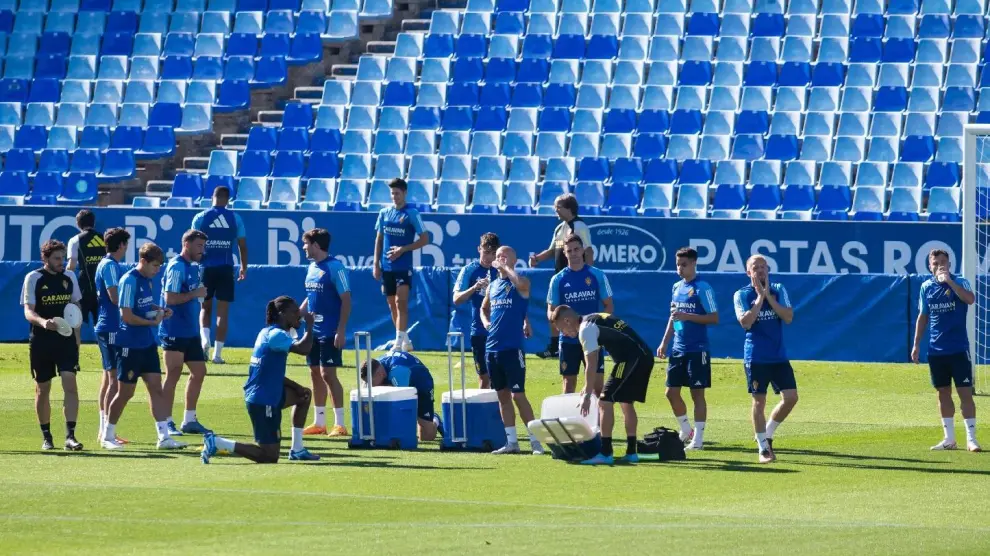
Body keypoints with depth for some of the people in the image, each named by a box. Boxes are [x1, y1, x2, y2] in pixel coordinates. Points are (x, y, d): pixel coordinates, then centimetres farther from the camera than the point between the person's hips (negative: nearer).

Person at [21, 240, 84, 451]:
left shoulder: (69, 277, 7)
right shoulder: (33, 278, -5)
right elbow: (28, 311, -13)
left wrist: (76, 338, 15)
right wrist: (43, 322, -34)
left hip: (66, 340, 2)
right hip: (41, 341, -2)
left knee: (70, 385, -13)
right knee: (42, 390, 7)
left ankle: (70, 436, -17)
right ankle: (46, 437, 20)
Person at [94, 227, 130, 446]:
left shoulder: (106, 264, 15)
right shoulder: (110, 266, -14)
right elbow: (115, 297, -20)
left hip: (106, 327, 10)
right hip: (111, 328, -10)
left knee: (108, 379, 14)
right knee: (114, 379, -9)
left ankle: (104, 430, 19)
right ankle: (106, 432, -10)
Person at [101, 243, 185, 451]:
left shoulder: (147, 280, 8)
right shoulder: (129, 281, -17)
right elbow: (127, 316, -22)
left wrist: (161, 312, 5)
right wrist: (152, 322, -13)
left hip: (148, 344, 8)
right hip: (130, 346, -8)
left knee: (156, 387, 2)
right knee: (125, 393, 1)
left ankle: (164, 437, 2)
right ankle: (108, 437, 16)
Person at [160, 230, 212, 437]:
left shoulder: (193, 267, 13)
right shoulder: (176, 267, -14)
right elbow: (170, 298, -22)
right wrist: (195, 294, -18)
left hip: (190, 332, 9)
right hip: (175, 332, -9)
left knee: (199, 371, 11)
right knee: (173, 374, -5)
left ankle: (189, 420, 19)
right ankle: (167, 423, 0)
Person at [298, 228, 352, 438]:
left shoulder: (334, 267, -13)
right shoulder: (312, 268, 12)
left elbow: (346, 300, -15)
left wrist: (341, 330, -19)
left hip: (330, 332, -8)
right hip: (314, 330, 8)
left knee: (328, 374, -10)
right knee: (315, 373, 11)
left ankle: (340, 424, -5)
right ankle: (319, 423, 18)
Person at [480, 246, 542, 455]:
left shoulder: (520, 282, -5)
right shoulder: (492, 286, 15)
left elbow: (520, 283, -31)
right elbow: (484, 308, 30)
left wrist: (506, 267, -15)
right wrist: (485, 321, 9)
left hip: (512, 347, -7)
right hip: (492, 347, 7)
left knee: (518, 395, -10)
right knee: (502, 395, 11)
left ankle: (535, 440, -5)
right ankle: (511, 441, 17)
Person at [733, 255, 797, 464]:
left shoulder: (778, 290, 6)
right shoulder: (742, 295, -2)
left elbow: (788, 317, -6)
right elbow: (745, 322, -16)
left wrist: (768, 296, -12)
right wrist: (760, 297, -15)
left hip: (779, 356, 3)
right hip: (755, 358, -3)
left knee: (790, 397, -5)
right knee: (759, 401, -2)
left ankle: (768, 434, 16)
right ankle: (763, 448, 8)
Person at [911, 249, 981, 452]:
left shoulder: (960, 282, -6)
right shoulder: (926, 287, 7)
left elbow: (970, 299, -27)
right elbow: (923, 316, 16)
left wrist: (949, 281, -31)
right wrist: (916, 344, 13)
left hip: (958, 349, -4)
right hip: (936, 350, 4)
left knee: (965, 393, -6)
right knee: (943, 393, 8)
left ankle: (971, 439, -3)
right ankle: (949, 439, 15)